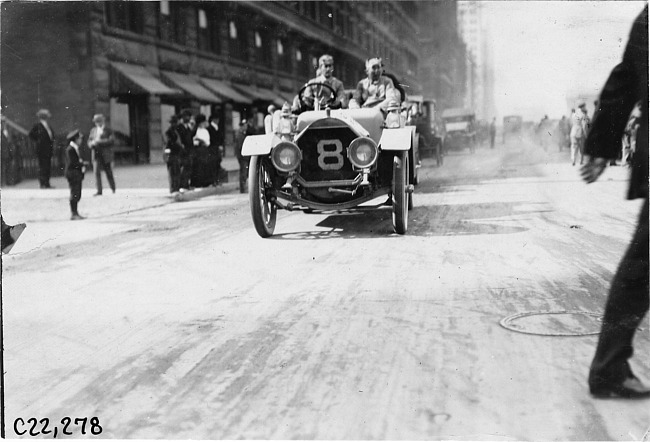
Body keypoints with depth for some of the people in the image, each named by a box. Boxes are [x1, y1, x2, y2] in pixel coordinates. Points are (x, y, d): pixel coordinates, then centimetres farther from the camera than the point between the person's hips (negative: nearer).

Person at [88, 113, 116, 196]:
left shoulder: (108, 130, 2)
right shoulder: (93, 130, 15)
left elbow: (112, 140, -9)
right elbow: (89, 141, 17)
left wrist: (100, 141, -17)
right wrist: (92, 143, -8)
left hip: (106, 155, -3)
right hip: (96, 154, 3)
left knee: (109, 173, 4)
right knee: (97, 172, -9)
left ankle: (113, 189, 21)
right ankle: (99, 191, -9)